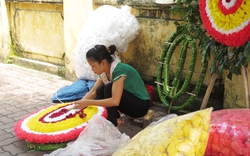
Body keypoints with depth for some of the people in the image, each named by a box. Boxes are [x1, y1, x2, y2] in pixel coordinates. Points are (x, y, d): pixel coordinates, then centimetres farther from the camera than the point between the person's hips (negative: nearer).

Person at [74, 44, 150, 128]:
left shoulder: (118, 70, -29)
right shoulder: (104, 71, -4)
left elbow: (115, 101, -35)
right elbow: (93, 92, 0)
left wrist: (88, 102, -33)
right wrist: (80, 102, -17)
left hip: (141, 105, -8)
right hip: (129, 100, 8)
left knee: (109, 88, -27)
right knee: (100, 90, -12)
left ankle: (113, 125, -18)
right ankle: (116, 118, 0)